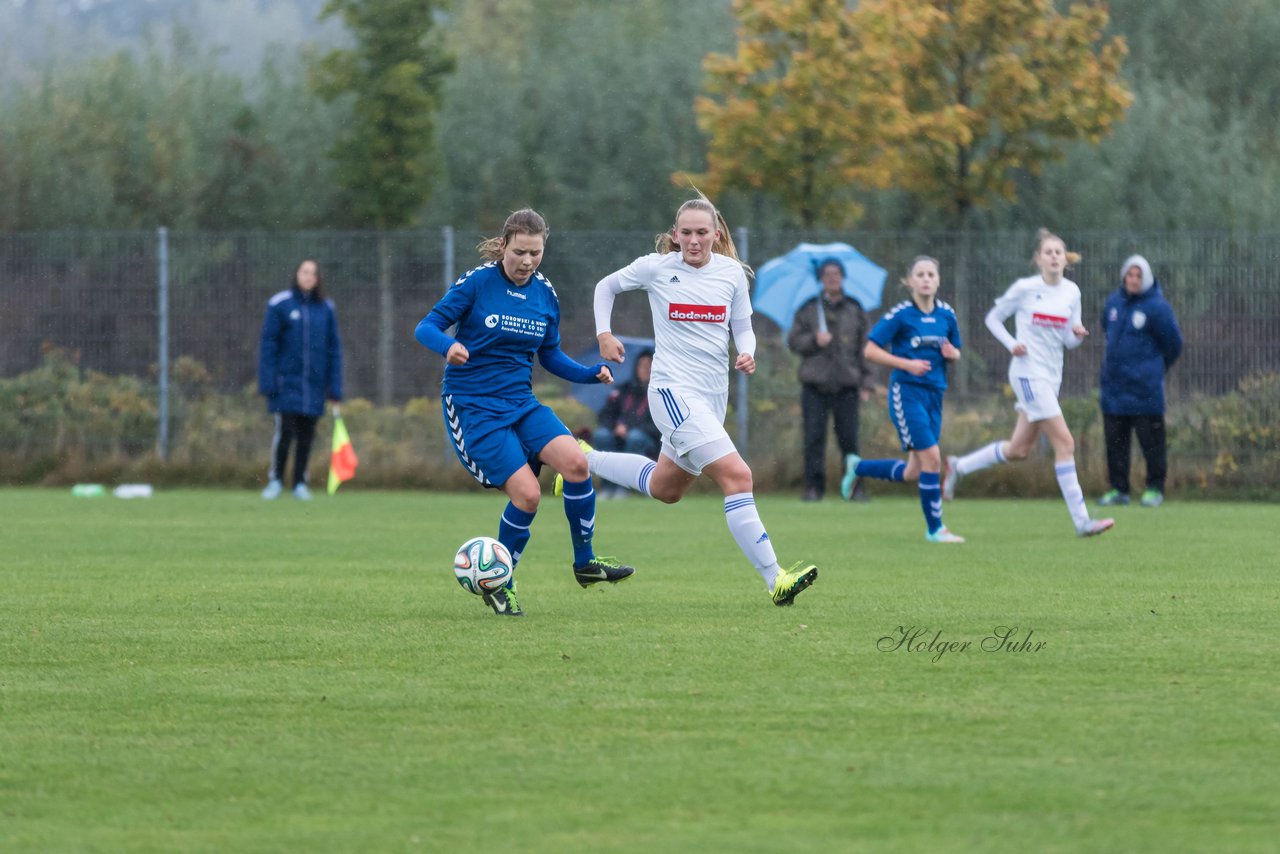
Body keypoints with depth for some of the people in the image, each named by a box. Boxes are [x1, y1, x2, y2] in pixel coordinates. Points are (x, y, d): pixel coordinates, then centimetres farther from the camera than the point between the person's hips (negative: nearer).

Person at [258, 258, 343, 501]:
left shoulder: (326, 308, 7)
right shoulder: (279, 304, -1)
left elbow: (334, 350, 9)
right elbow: (268, 344, -1)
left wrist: (335, 389, 5)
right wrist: (267, 383, -8)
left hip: (314, 386, 3)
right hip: (286, 382, -3)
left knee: (306, 435, 5)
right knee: (285, 432, -8)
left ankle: (300, 483, 16)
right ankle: (275, 481, 7)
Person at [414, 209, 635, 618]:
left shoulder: (544, 294, 6)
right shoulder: (477, 282, -10)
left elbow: (549, 355, 17)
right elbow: (426, 327, -10)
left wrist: (590, 373, 0)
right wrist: (449, 346, -32)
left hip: (521, 402, 5)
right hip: (473, 407, -5)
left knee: (575, 461, -19)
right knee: (527, 493, -17)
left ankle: (585, 562, -1)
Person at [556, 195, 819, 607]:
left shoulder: (732, 273, 3)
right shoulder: (656, 268, -5)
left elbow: (742, 326, 12)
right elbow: (607, 286, 12)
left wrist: (747, 354, -9)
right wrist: (604, 333, 0)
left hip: (713, 396, 6)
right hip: (674, 391, -6)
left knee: (665, 490, 23)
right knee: (737, 476, -20)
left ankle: (586, 461, 43)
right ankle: (775, 580, -23)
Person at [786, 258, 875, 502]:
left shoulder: (855, 311, 9)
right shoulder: (808, 310, 7)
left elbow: (864, 349, 10)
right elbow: (793, 341, 7)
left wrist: (866, 383, 4)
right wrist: (814, 340, -13)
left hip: (846, 386, 0)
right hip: (815, 385, 0)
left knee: (849, 439, -4)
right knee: (814, 439, -4)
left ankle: (856, 488, 3)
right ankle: (813, 488, -1)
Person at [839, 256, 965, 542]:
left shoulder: (946, 315, 7)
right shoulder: (900, 314, -8)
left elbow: (956, 352, 20)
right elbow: (871, 350, -8)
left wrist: (952, 353, -5)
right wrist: (907, 364, -18)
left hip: (934, 395, 6)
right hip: (906, 392, -6)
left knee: (912, 473, 9)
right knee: (931, 457, -13)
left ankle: (857, 467, 34)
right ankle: (935, 528, -1)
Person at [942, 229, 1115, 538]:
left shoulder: (1071, 292, 8)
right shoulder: (1025, 288, -7)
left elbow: (1069, 341, 11)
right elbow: (993, 318, 3)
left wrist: (1077, 334, -12)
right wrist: (1011, 344, -13)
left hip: (1051, 377, 7)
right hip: (1028, 373, -7)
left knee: (1018, 449, 14)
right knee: (1064, 443, -13)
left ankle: (958, 467, 34)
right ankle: (1081, 521, -13)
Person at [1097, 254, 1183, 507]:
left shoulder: (1157, 307, -10)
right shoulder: (1113, 303, 7)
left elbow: (1173, 344, -1)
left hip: (1144, 389, -5)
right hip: (1114, 387, 5)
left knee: (1151, 440, -1)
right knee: (1114, 441, 7)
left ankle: (1155, 489, 8)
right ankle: (1118, 489, 15)